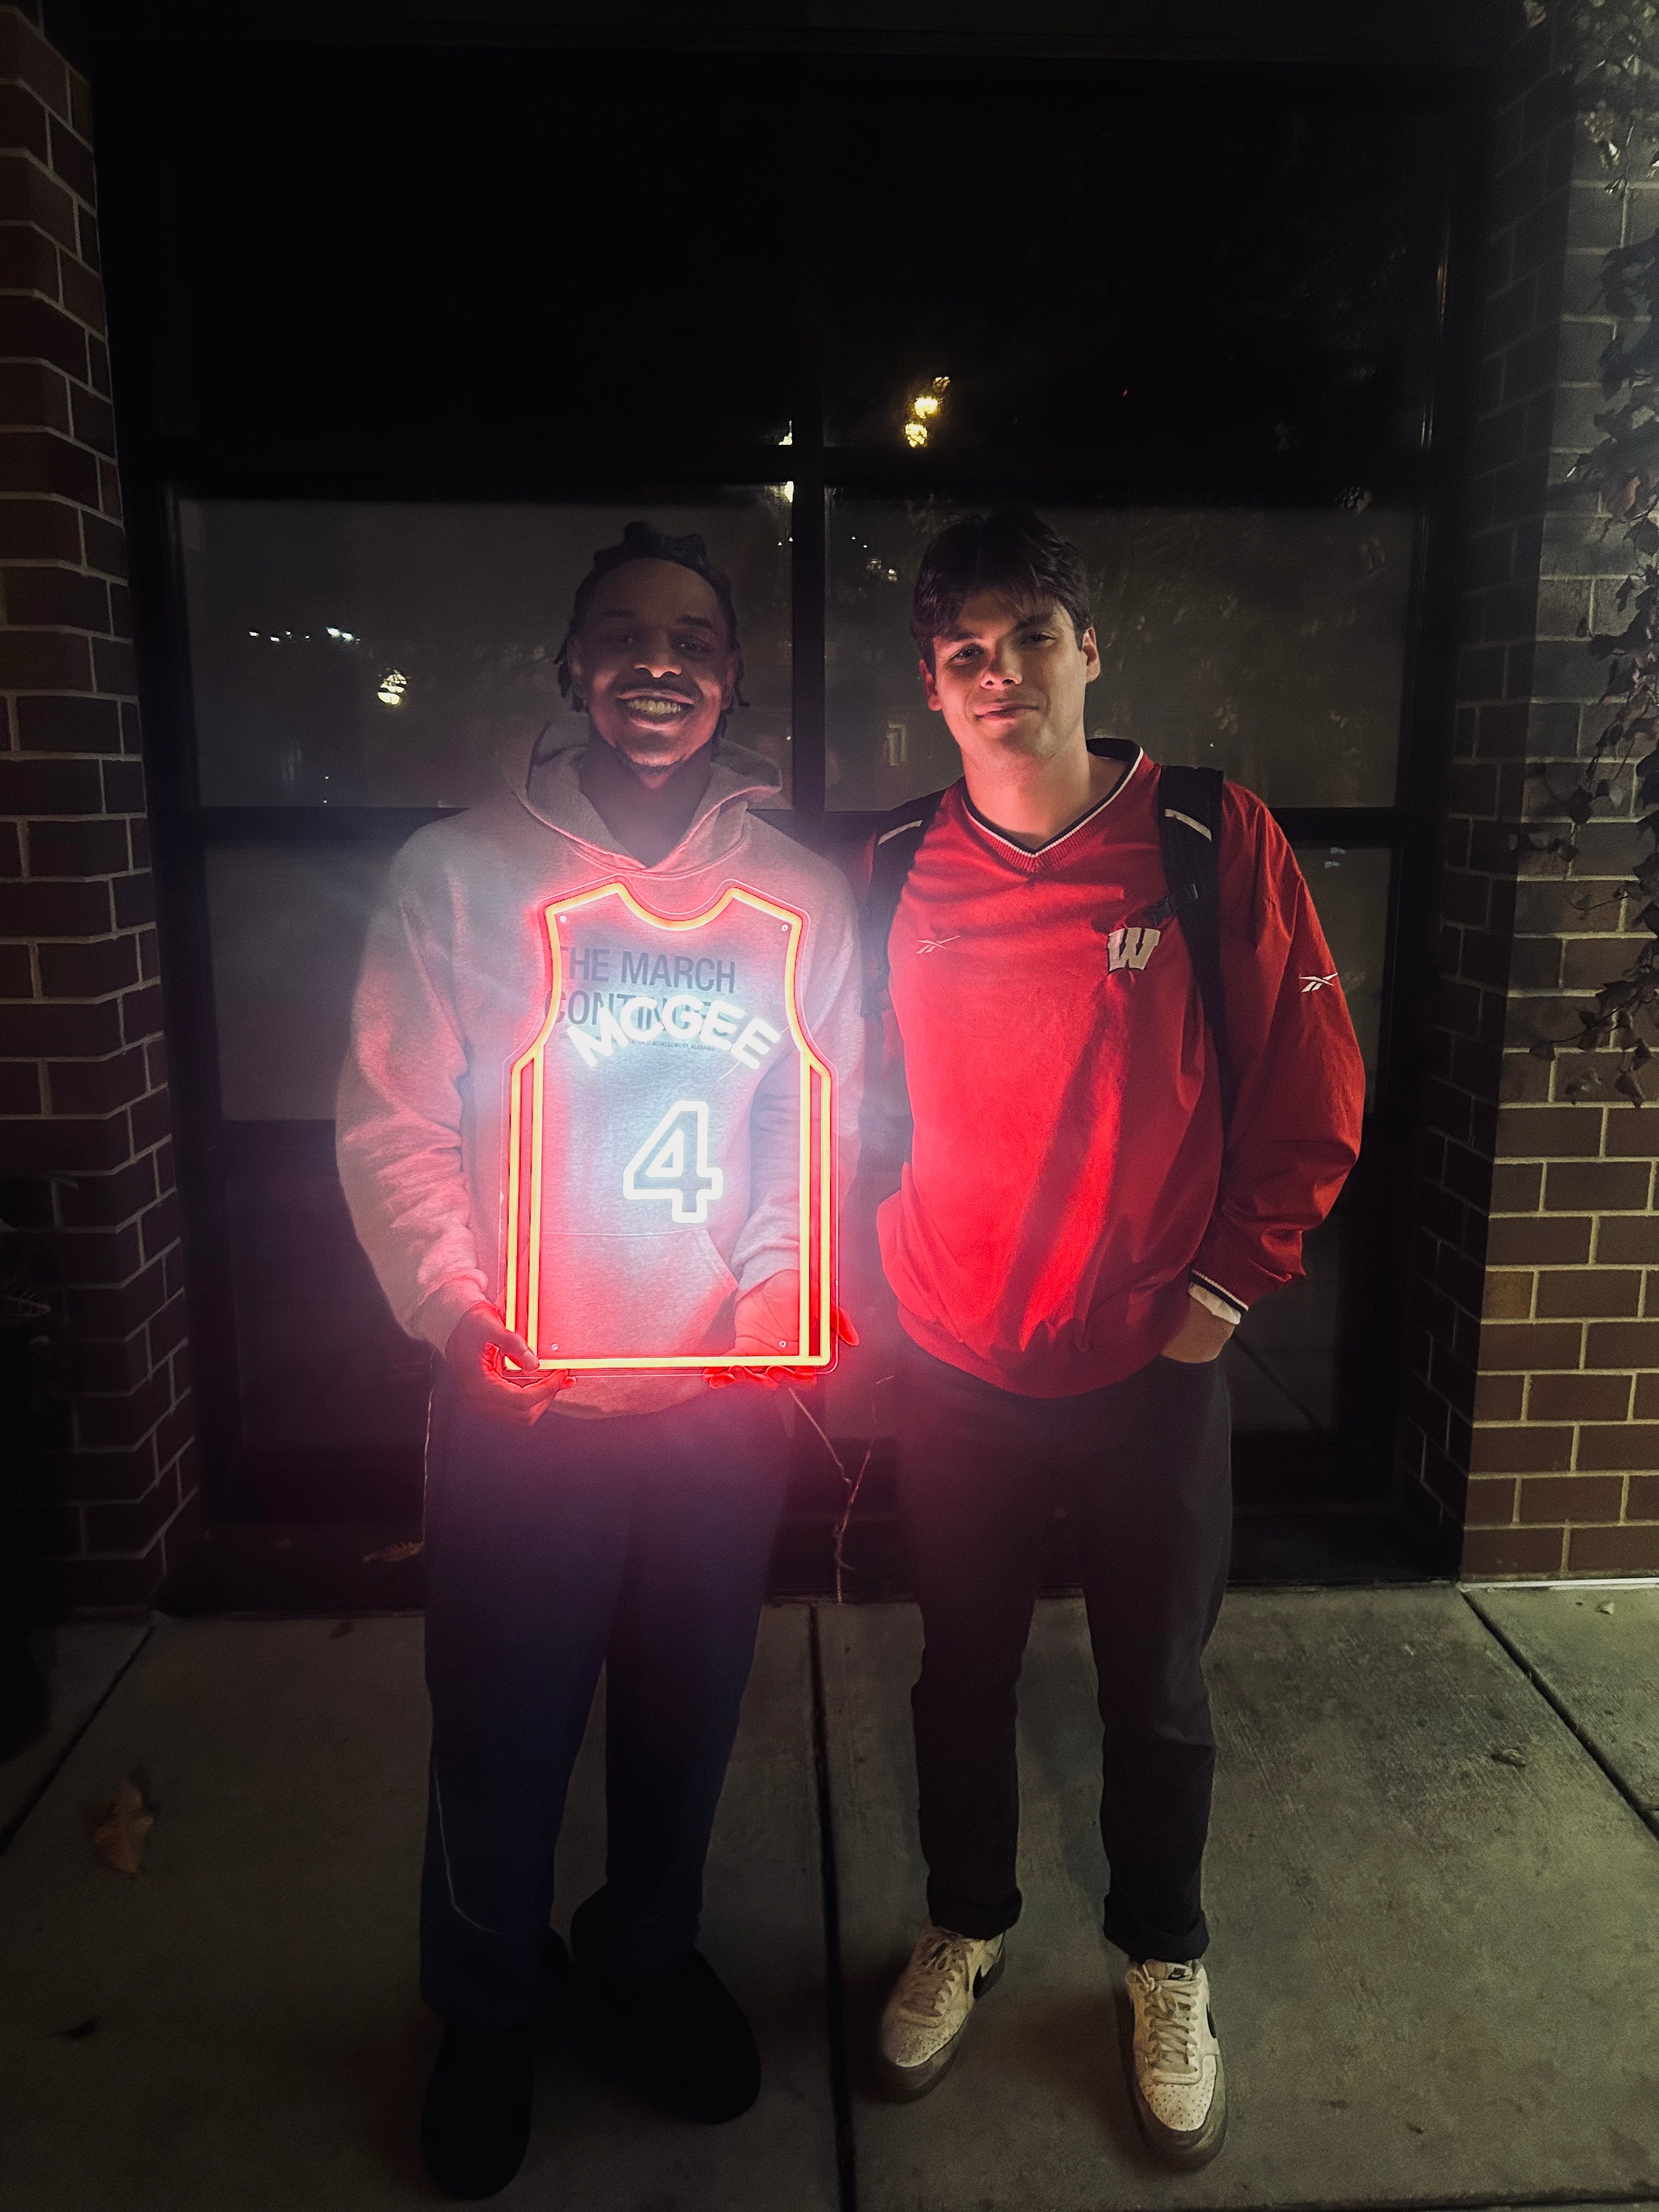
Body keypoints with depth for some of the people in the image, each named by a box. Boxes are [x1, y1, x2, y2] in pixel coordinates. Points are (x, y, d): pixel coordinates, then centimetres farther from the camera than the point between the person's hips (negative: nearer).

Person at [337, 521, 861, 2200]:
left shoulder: (800, 899, 3)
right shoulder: (459, 874, -6)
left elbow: (819, 1132, 6)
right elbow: (392, 1128, -5)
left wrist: (777, 1287, -7)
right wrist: (457, 1307, -14)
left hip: (724, 1393, 3)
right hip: (520, 1397, -2)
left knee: (687, 1714, 19)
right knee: (501, 1739, 12)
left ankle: (641, 1959, 47)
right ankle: (485, 2012, 42)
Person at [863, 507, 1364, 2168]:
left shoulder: (1216, 844, -10)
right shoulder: (894, 874, -3)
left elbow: (1312, 1092, -4)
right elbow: (855, 1106, 7)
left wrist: (1225, 1285, -6)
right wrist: (874, 1297, 2)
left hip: (1153, 1371, -1)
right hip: (952, 1373, 2)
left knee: (1156, 1691, 16)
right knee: (962, 1671, 20)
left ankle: (1165, 1963, 44)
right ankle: (966, 1924, 47)